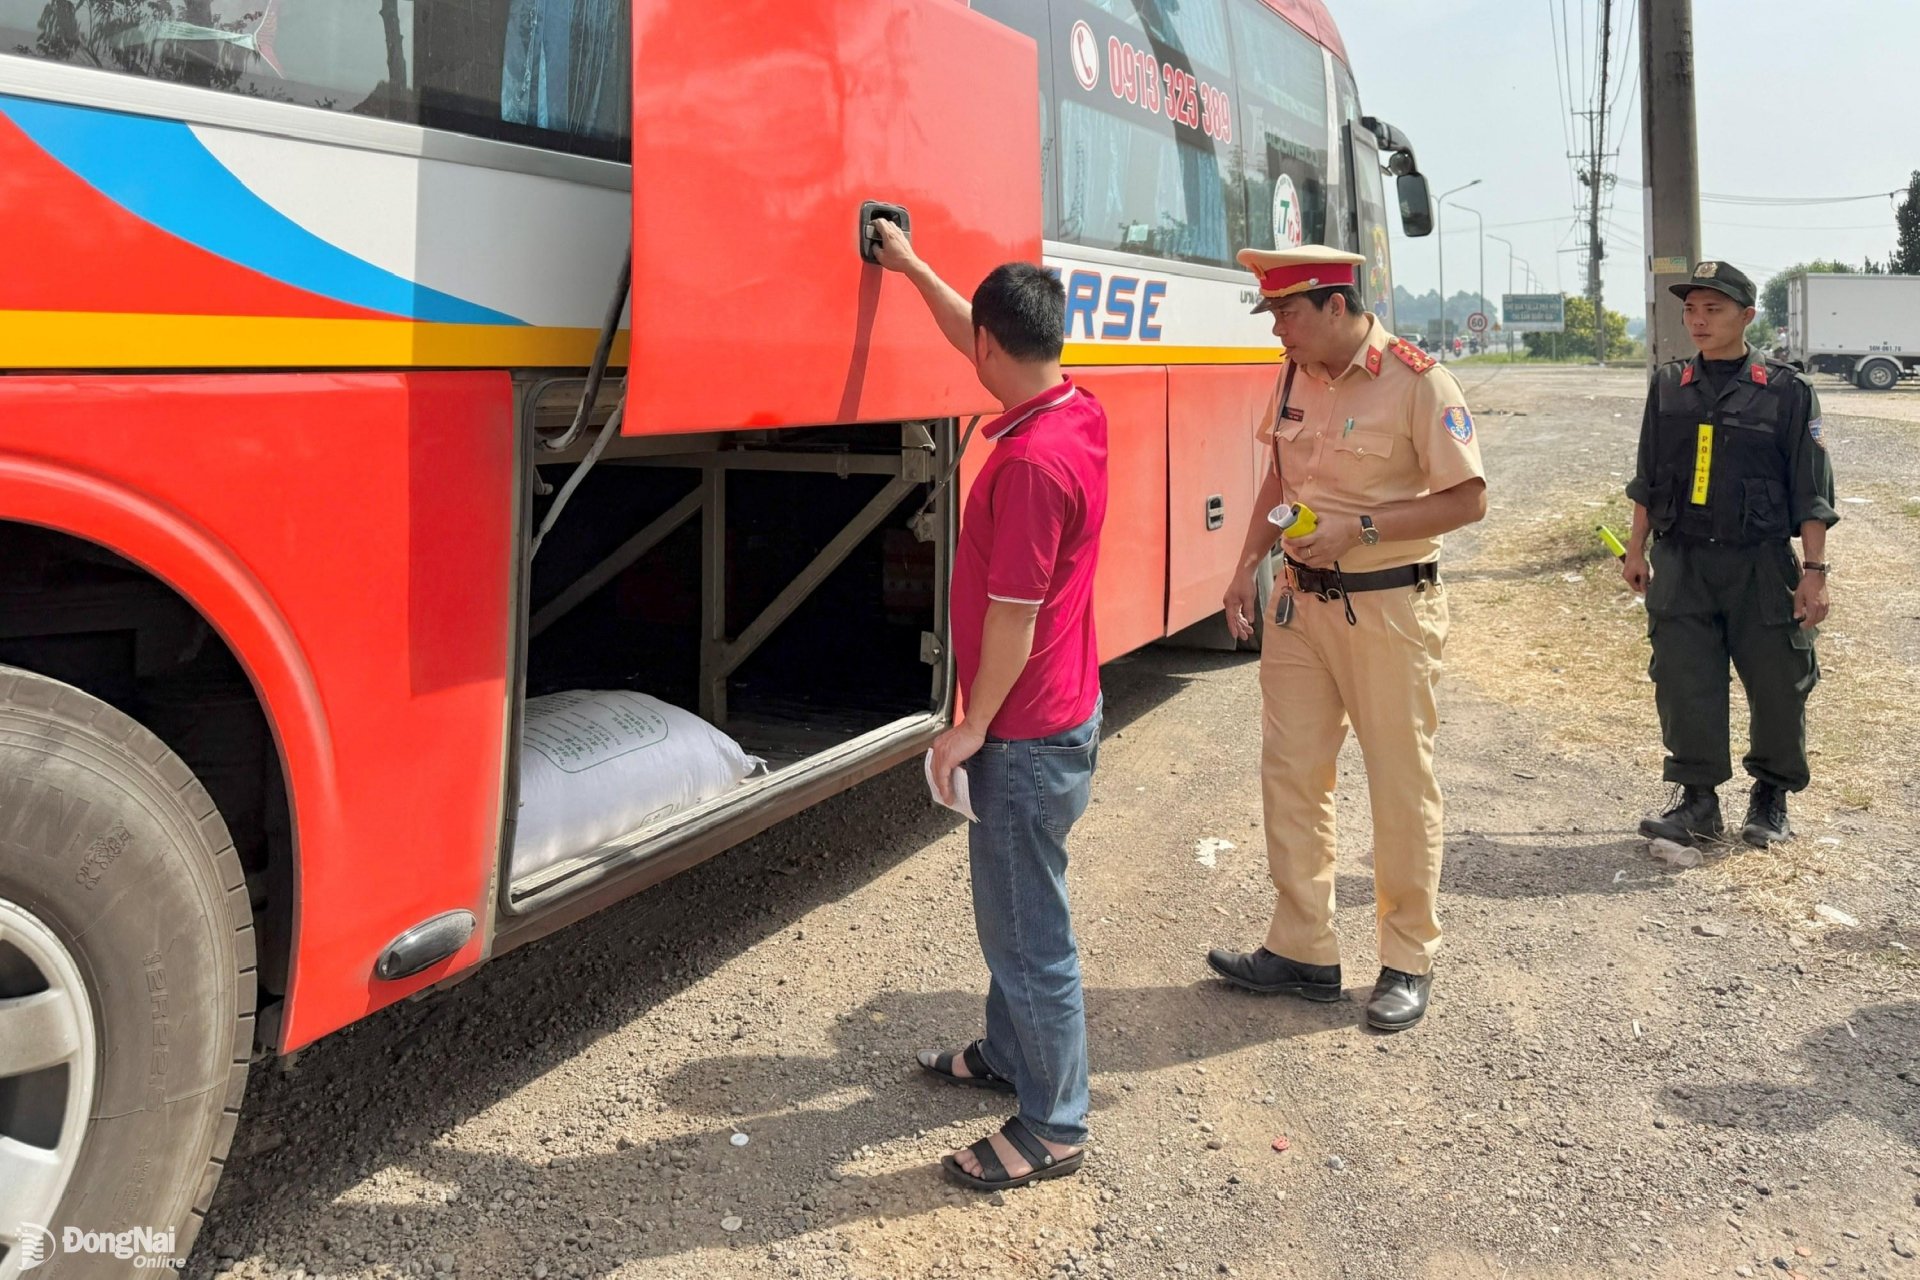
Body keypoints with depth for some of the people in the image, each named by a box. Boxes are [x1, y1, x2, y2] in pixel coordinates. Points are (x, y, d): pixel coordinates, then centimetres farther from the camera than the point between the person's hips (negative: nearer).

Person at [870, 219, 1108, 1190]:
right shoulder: (1081, 411, 2)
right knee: (1012, 904, 24)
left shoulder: (1030, 462, -26)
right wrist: (912, 266, 31)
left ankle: (1054, 1127, 15)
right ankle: (1009, 1053, 42)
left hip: (1028, 735, -10)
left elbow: (1013, 617, -23)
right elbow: (978, 341, 21)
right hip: (1059, 714, 10)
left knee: (1027, 927, 2)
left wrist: (970, 728, -13)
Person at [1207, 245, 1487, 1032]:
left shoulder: (1417, 381, -14)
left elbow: (1467, 499, -14)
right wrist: (1248, 566, 7)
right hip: (1300, 602, 6)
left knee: (1401, 785, 4)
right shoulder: (1294, 375, 6)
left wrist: (1359, 530, -22)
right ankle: (1302, 952, 21)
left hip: (1388, 606, -6)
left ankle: (1408, 961, 19)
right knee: (1290, 774, 8)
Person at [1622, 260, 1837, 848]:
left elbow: (1811, 492, -2)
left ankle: (1771, 798, 25)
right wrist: (1636, 550, 13)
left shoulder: (1786, 391, -2)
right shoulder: (1668, 387, 8)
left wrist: (1814, 570, -6)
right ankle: (1698, 802, 11)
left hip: (1760, 567, -2)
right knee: (1684, 687, 0)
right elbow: (1648, 480, 14)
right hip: (1682, 564, 2)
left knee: (1777, 689, 6)